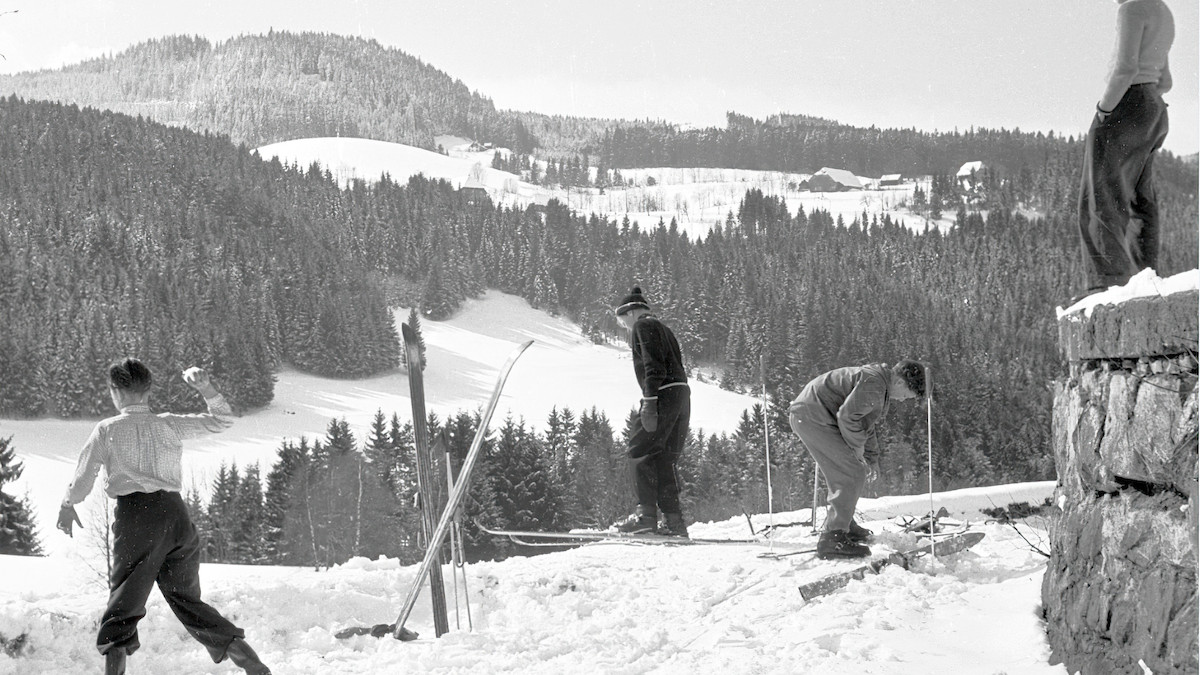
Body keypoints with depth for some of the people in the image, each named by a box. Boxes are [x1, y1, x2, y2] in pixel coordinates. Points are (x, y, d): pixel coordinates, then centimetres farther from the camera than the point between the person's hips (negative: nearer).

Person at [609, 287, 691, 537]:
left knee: (640, 453, -7)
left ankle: (646, 515, -14)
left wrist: (649, 401, -19)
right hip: (681, 393, 9)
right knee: (665, 459, 8)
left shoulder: (643, 326, 0)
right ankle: (674, 521, 3)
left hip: (663, 394, -9)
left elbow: (653, 366, -14)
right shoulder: (662, 328, 27)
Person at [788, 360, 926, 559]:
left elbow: (866, 423, 29)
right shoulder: (873, 383, -19)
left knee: (851, 473, 19)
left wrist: (872, 458, 26)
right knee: (852, 474, -13)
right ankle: (833, 538, -15)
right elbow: (847, 416, -24)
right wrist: (857, 446, -10)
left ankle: (843, 524, 34)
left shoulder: (882, 388, 18)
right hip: (812, 416, -11)